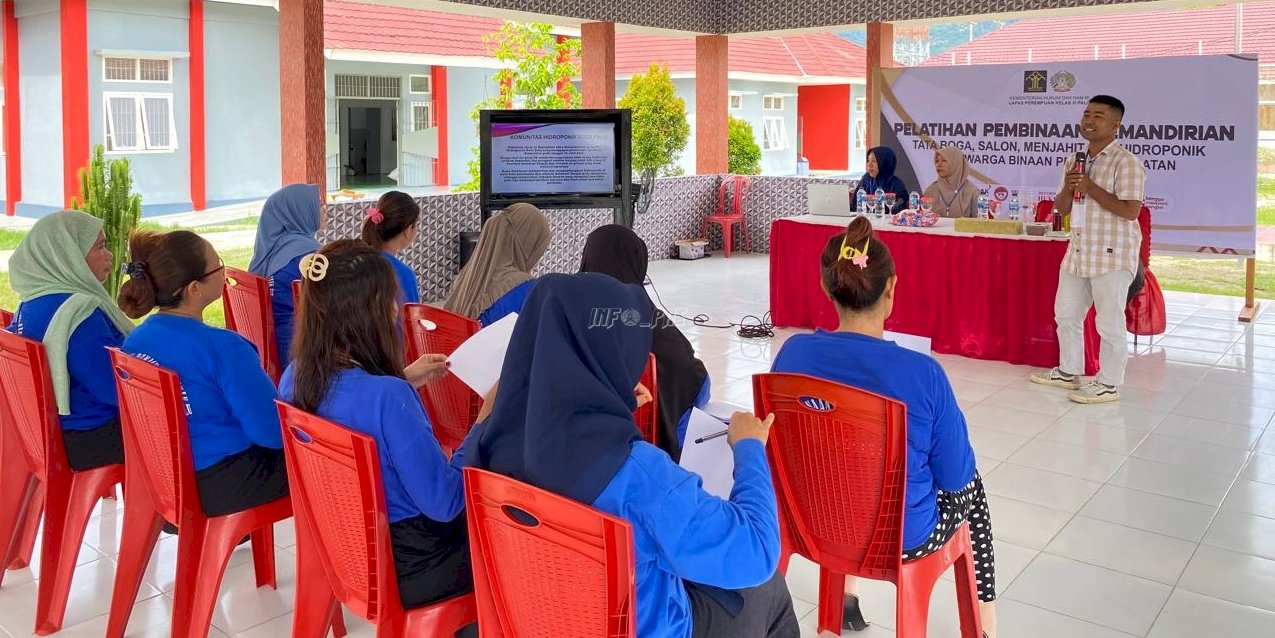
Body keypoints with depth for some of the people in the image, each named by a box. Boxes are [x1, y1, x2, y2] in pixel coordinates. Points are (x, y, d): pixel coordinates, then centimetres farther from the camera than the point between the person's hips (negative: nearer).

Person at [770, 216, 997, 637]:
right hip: (902, 540, -3)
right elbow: (955, 479, -13)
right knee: (971, 488, 29)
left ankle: (846, 593, 44)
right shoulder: (922, 373, -27)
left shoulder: (794, 353, -17)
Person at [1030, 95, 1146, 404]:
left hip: (1112, 255, -8)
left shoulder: (1125, 162, -12)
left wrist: (1090, 187, -19)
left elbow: (1130, 210, -21)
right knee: (1066, 315, 17)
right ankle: (1069, 372, 33)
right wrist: (1068, 186, -6)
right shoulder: (1075, 161, 12)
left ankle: (1108, 385, 11)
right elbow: (1062, 208, 15)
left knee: (1109, 323, 0)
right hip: (1078, 252, 8)